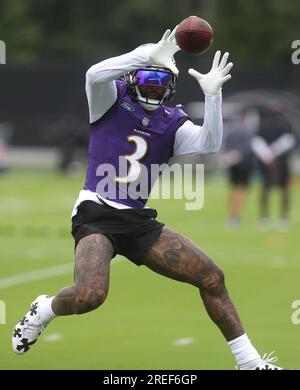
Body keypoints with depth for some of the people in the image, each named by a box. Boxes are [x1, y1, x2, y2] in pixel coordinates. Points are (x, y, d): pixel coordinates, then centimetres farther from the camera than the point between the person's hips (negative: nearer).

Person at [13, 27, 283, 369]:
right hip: (95, 214, -5)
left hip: (138, 222, 5)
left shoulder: (173, 123, 9)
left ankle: (249, 361, 11)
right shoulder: (111, 100, 0)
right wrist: (149, 55, -29)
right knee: (90, 295, -30)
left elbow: (209, 145, -9)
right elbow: (95, 75, -23)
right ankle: (42, 311, 6)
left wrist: (213, 95, -20)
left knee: (211, 277, -2)